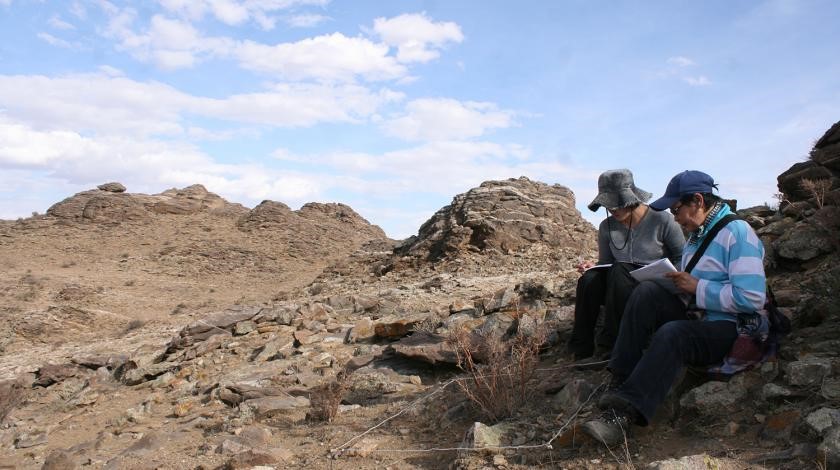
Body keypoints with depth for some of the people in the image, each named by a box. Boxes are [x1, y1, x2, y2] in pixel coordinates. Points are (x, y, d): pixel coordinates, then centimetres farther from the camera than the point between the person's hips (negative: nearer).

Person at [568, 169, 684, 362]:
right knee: (589, 279, -27)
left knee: (619, 271, -33)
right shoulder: (607, 227, 7)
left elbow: (683, 258, 0)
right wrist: (593, 267, -8)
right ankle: (581, 351, -24)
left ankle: (608, 349, -29)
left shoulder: (661, 220, -6)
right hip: (619, 287, 4)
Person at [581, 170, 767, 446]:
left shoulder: (737, 232, -12)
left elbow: (751, 298, -22)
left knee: (672, 334, -36)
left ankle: (624, 413, -39)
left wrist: (697, 287, -17)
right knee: (647, 292, -18)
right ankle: (622, 381, -24)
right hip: (691, 316, 8)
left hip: (725, 329, -8)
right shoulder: (696, 234, 16)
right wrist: (678, 282, 2)